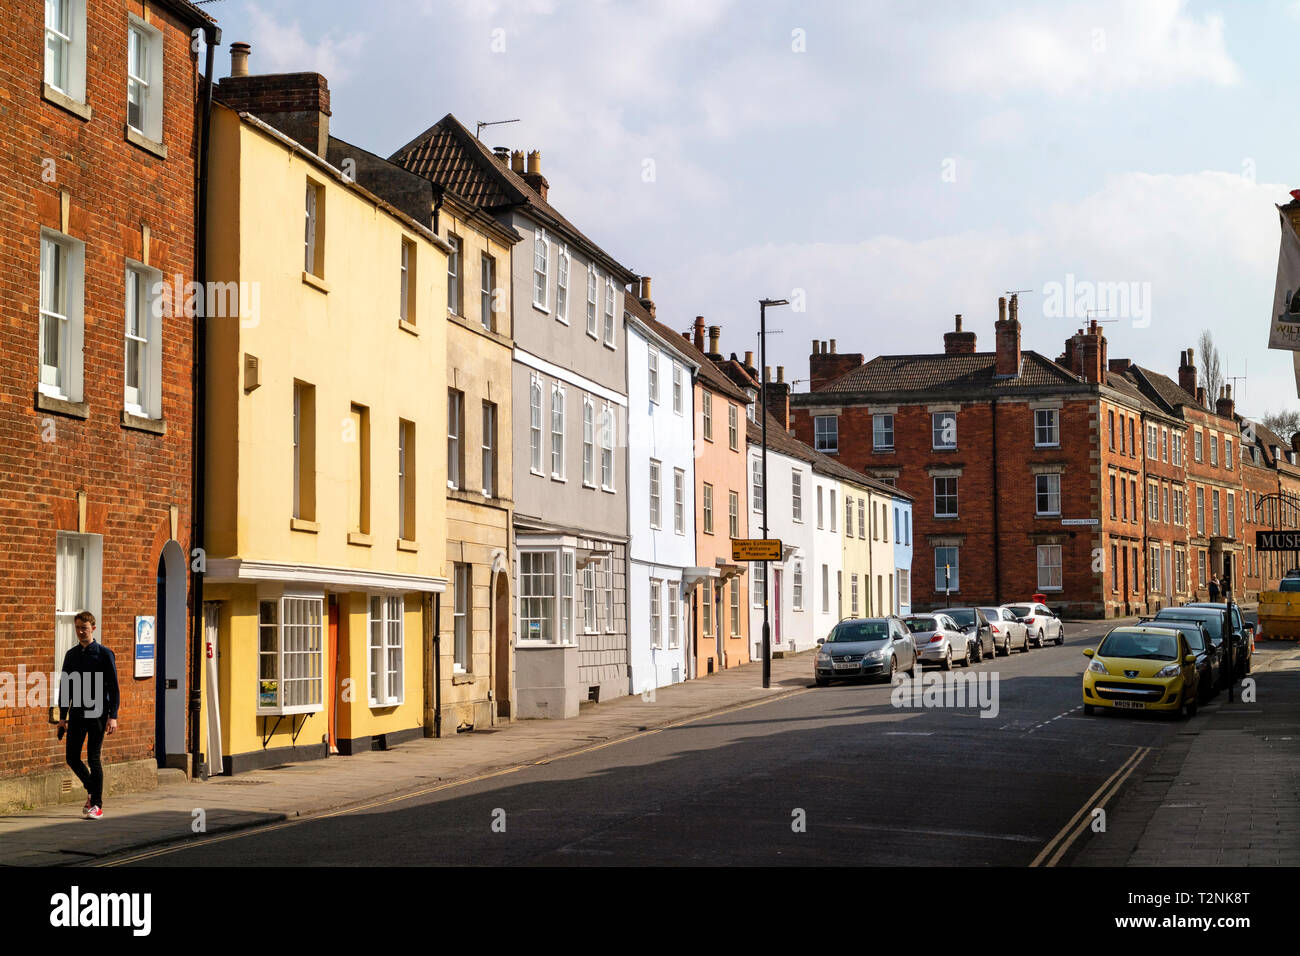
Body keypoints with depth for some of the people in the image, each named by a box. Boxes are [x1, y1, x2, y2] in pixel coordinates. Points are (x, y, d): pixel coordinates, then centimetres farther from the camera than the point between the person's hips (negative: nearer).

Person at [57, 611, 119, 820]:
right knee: (72, 758, 2)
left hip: (97, 714, -5)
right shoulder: (71, 654, 10)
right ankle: (92, 789, 27)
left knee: (93, 758, -5)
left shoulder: (104, 654, -3)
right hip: (76, 714, 5)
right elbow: (65, 686, 14)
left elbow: (113, 687, -5)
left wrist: (113, 716, -11)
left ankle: (97, 805, 4)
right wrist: (62, 716, 9)